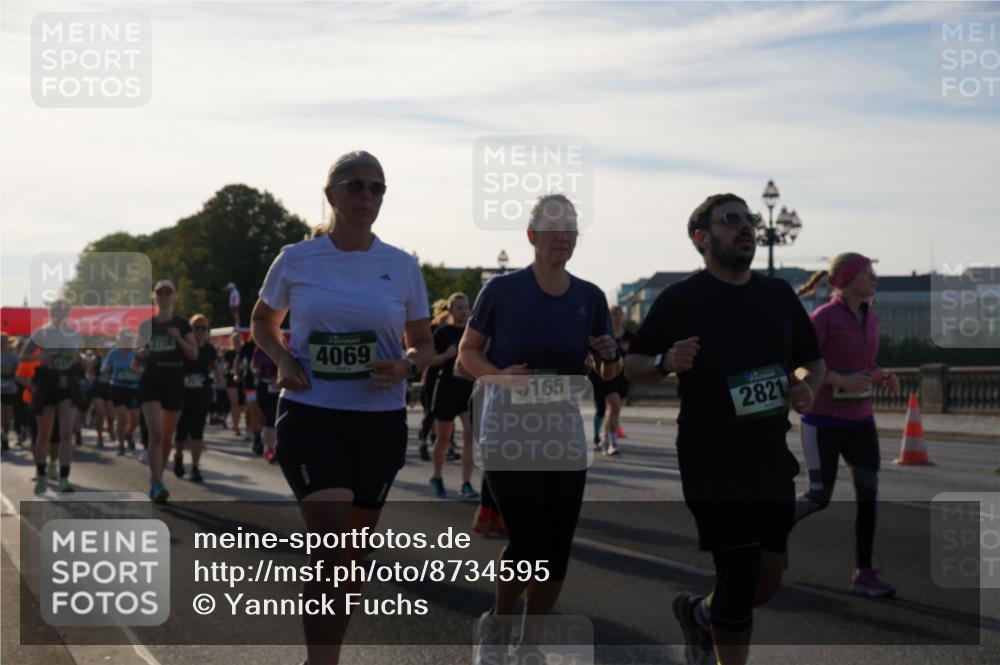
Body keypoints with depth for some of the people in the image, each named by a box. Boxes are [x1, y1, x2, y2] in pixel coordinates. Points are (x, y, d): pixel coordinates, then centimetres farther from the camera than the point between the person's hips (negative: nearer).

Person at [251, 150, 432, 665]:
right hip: (310, 415, -3)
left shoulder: (402, 267, 3)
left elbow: (424, 344, 10)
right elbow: (262, 322, 15)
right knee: (332, 545, -16)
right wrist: (282, 360, -5)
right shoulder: (296, 260, 0)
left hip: (380, 420, 3)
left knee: (353, 550, 11)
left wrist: (407, 367, -13)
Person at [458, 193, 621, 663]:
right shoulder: (502, 289, -6)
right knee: (529, 539, -14)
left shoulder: (589, 297, 5)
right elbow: (467, 352, 1)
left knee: (558, 549, 2)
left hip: (564, 432, 4)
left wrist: (610, 357, -10)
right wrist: (500, 376, -18)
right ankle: (496, 623, 15)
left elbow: (608, 376, 13)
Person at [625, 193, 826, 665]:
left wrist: (808, 387, -2)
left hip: (771, 457, 5)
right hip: (710, 461, -5)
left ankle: (697, 613, 38)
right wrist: (666, 363, -21)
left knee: (769, 580, 8)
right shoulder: (680, 298, -3)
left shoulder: (779, 294, 11)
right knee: (740, 573, -9)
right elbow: (632, 366, 0)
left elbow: (813, 359, 20)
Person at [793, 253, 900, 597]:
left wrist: (885, 377, -2)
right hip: (823, 420, -6)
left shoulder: (870, 317, 7)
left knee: (869, 493, -5)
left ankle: (864, 573, 1)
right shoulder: (823, 316, -14)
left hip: (859, 420, 6)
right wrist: (843, 381, -24)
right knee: (820, 498, -2)